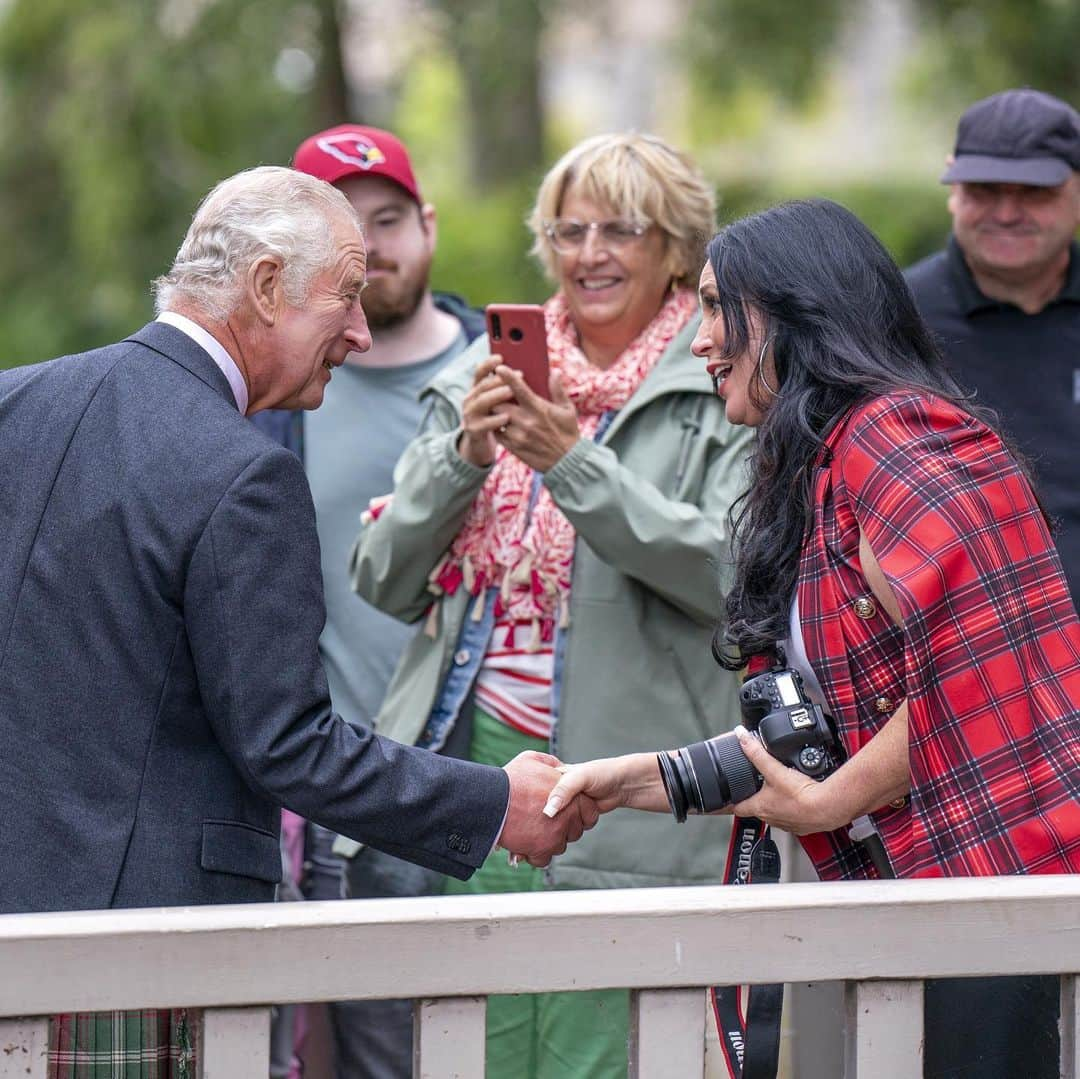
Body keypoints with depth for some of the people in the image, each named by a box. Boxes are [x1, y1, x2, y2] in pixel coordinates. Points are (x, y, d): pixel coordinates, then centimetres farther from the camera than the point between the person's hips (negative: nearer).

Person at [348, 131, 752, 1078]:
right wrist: (464, 452, -6)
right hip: (460, 758, 4)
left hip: (621, 793, -4)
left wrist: (573, 461, -17)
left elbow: (726, 572, -11)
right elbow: (387, 582, 10)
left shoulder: (724, 392, 3)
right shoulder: (482, 377, 14)